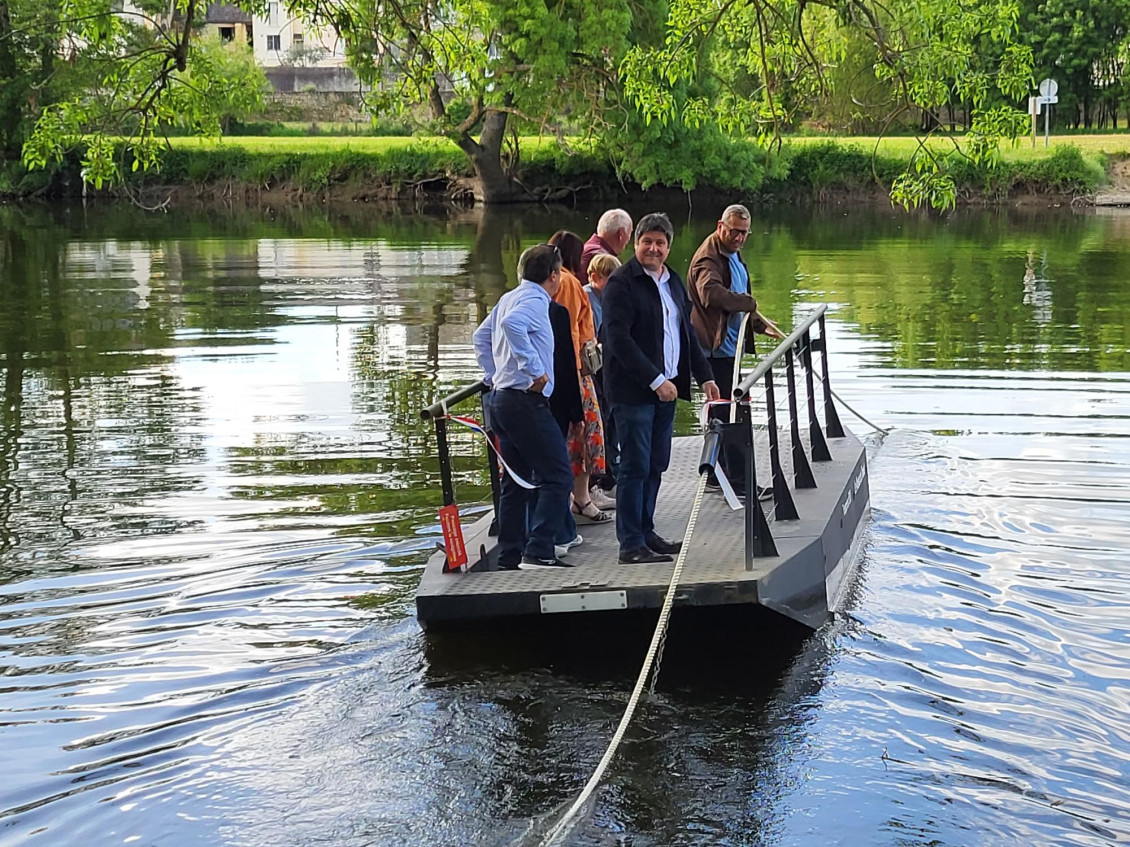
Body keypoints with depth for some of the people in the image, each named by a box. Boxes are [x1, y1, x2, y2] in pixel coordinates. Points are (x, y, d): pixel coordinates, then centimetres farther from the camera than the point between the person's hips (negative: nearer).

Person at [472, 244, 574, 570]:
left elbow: (481, 337, 28)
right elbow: (512, 323, -32)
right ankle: (538, 551, -17)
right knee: (557, 477, -10)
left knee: (516, 481, 14)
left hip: (500, 396, 10)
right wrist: (533, 369, -28)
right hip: (526, 400, -10)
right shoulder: (535, 300, -11)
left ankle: (510, 555, 17)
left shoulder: (509, 298, 17)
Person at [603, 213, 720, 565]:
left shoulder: (673, 281, 16)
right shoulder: (622, 283, -10)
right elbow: (618, 339, -17)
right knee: (636, 467, -6)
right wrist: (655, 380, -20)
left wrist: (705, 376, 15)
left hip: (666, 388, 8)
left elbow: (687, 333, 24)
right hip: (633, 390, -7)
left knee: (656, 466, 11)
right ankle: (631, 544, -2)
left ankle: (646, 533, 20)